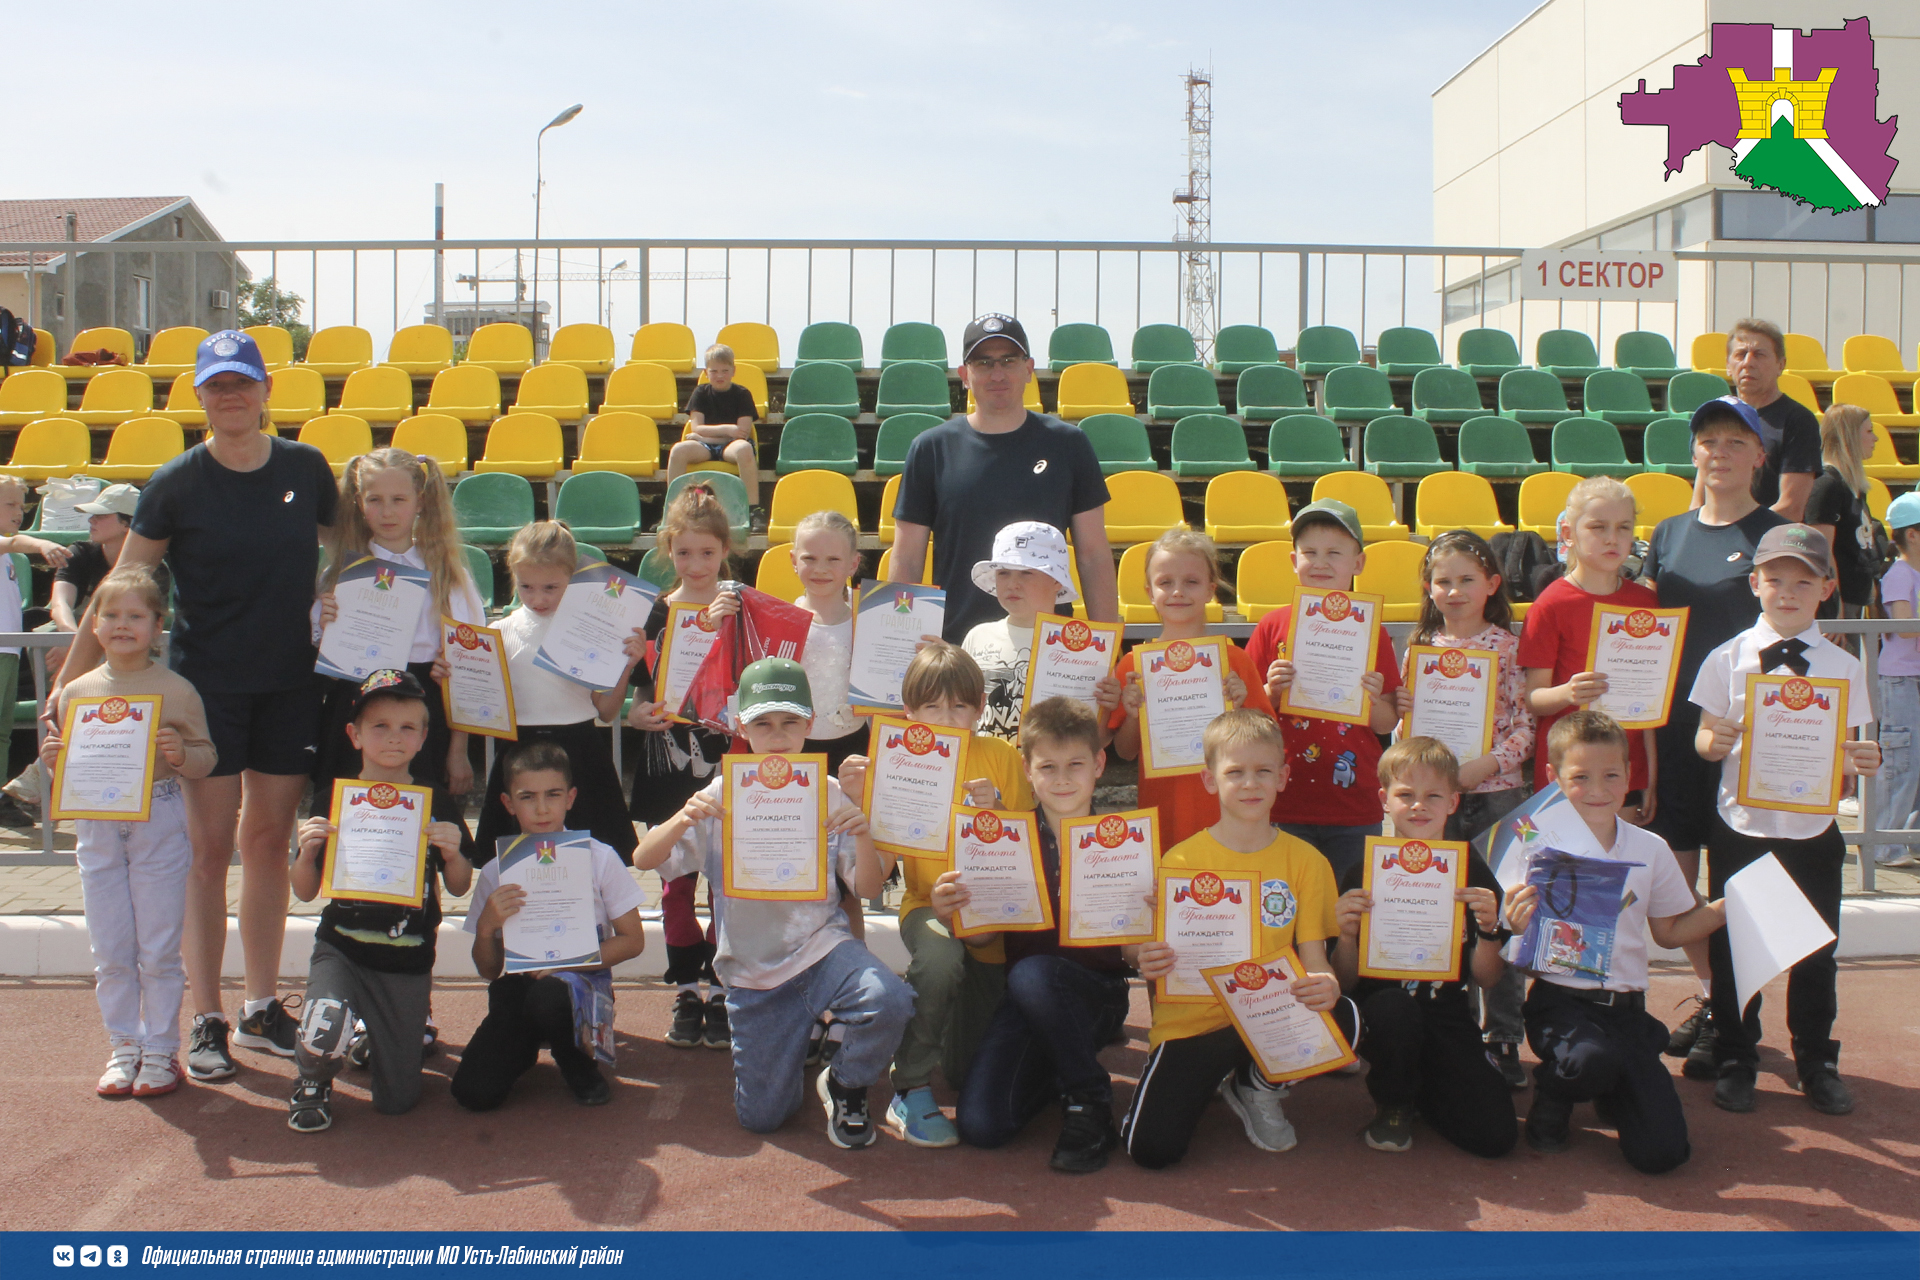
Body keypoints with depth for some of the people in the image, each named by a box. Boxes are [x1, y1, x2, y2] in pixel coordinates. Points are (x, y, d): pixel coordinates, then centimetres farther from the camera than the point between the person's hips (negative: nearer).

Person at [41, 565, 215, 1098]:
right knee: (110, 953, 10)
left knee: (159, 950, 4)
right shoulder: (76, 692, 5)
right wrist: (52, 760, -9)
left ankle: (160, 1049, 17)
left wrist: (182, 753, -22)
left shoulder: (177, 690, -4)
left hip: (159, 823, -3)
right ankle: (123, 1047, 23)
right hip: (96, 828, 3)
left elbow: (206, 758, -1)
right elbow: (66, 769, 13)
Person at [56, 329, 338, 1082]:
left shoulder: (307, 469, 2)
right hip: (206, 682, -2)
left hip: (290, 683, 3)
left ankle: (261, 1009, 20)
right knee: (210, 848, 0)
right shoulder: (177, 485, -6)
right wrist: (69, 680, -6)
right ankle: (206, 1020, 10)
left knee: (269, 842, 9)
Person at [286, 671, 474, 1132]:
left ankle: (365, 1042, 39)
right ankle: (313, 1080, 5)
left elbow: (459, 888, 4)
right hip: (341, 948, -1)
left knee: (396, 1101, 4)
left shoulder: (437, 805, 0)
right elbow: (305, 892, 3)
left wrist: (452, 854, -16)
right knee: (325, 1033, -33)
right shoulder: (333, 802, -2)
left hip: (408, 960, 1)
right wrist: (307, 851, -17)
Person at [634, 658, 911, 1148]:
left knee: (889, 1002, -32)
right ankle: (798, 1041, 32)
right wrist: (682, 819, -29)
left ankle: (844, 1085, 1)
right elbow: (644, 861, -9)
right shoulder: (723, 796, -2)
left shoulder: (829, 795, -1)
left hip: (821, 945, 0)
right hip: (753, 969, 1)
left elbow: (867, 889, -1)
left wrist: (863, 836, -21)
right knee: (761, 1117, -2)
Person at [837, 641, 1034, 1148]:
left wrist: (996, 810, -24)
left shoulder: (1002, 756, -3)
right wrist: (859, 801, -23)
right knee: (940, 959, -38)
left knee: (974, 1071, 3)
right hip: (928, 905, -1)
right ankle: (910, 1091, -17)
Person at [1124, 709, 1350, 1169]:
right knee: (1152, 1148, -22)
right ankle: (1208, 1079, 14)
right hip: (1192, 1022, -2)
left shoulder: (1306, 861, 1)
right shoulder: (1180, 860, -3)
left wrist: (1324, 985, -26)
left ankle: (1256, 1085, 2)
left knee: (1342, 1018, -30)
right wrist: (1149, 963, -24)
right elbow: (1160, 955, 1)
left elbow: (1313, 959, -2)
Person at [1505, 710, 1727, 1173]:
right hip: (1561, 1000, -4)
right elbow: (1511, 927, -6)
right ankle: (1552, 1102, 0)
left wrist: (1729, 906, 5)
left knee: (1662, 1153, -9)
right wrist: (1517, 922, -29)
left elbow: (1669, 931, 18)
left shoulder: (1650, 849, 8)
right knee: (1591, 1059, -39)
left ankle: (1611, 1096, 27)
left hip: (1626, 1008, 4)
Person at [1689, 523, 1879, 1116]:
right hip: (1740, 826, -1)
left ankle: (1816, 1062, 27)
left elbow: (1847, 752, 4)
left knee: (1817, 954, 10)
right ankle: (1734, 1060, 23)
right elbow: (1705, 741, 0)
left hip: (1813, 828, 1)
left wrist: (1863, 761, -18)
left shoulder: (1844, 667, 0)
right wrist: (1715, 742, -22)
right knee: (1732, 950, 7)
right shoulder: (1728, 659, -2)